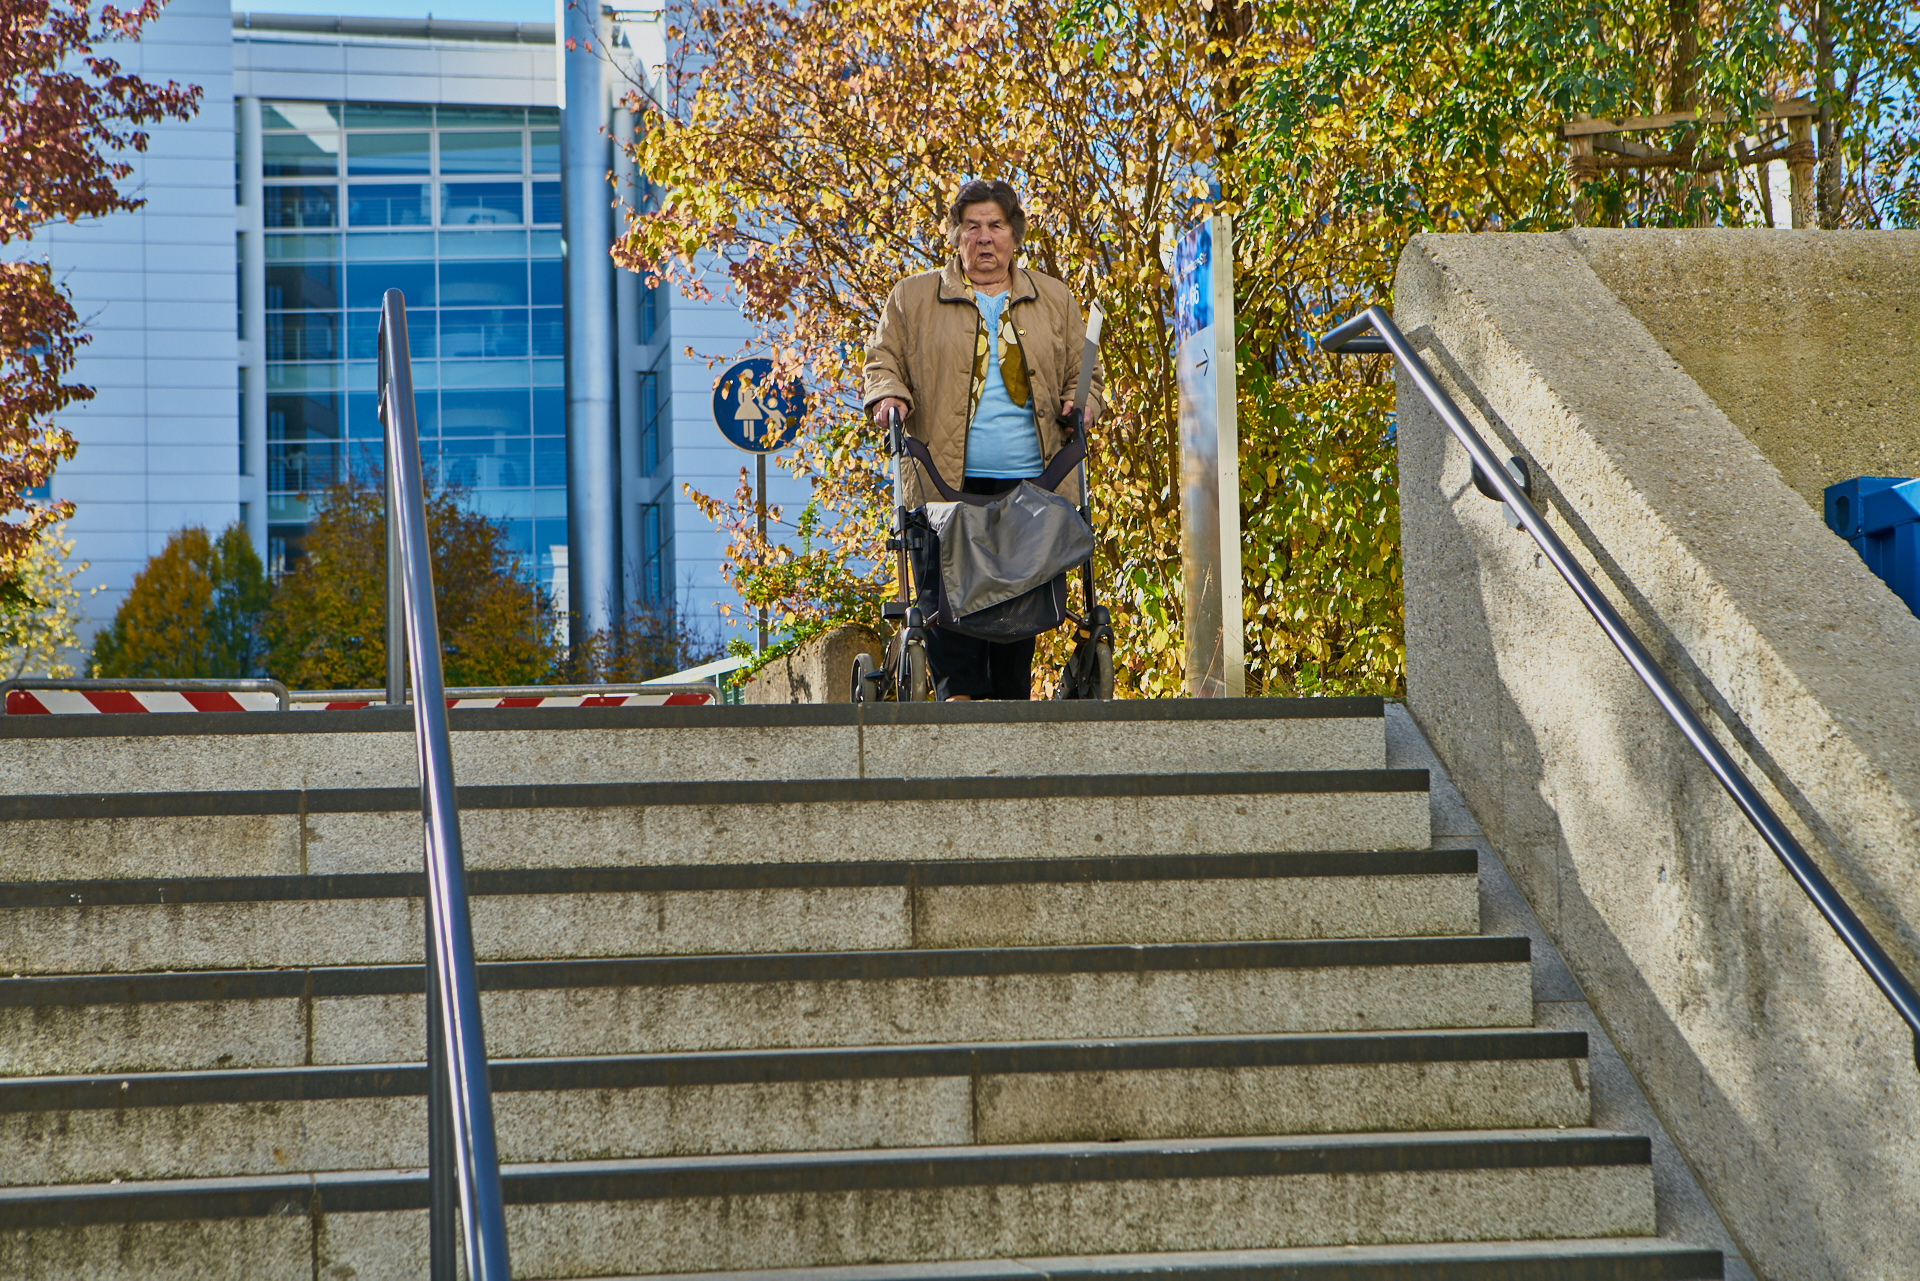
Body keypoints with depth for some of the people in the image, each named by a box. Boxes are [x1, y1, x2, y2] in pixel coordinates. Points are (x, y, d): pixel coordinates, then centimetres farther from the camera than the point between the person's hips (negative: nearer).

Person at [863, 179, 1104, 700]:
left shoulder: (1056, 300, 19)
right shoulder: (912, 298, 14)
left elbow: (1083, 377, 22)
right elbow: (884, 360, 14)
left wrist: (1077, 405, 0)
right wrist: (888, 396, -7)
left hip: (1031, 480, 1)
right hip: (948, 479, -1)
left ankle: (1012, 704, 2)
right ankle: (958, 693, -13)